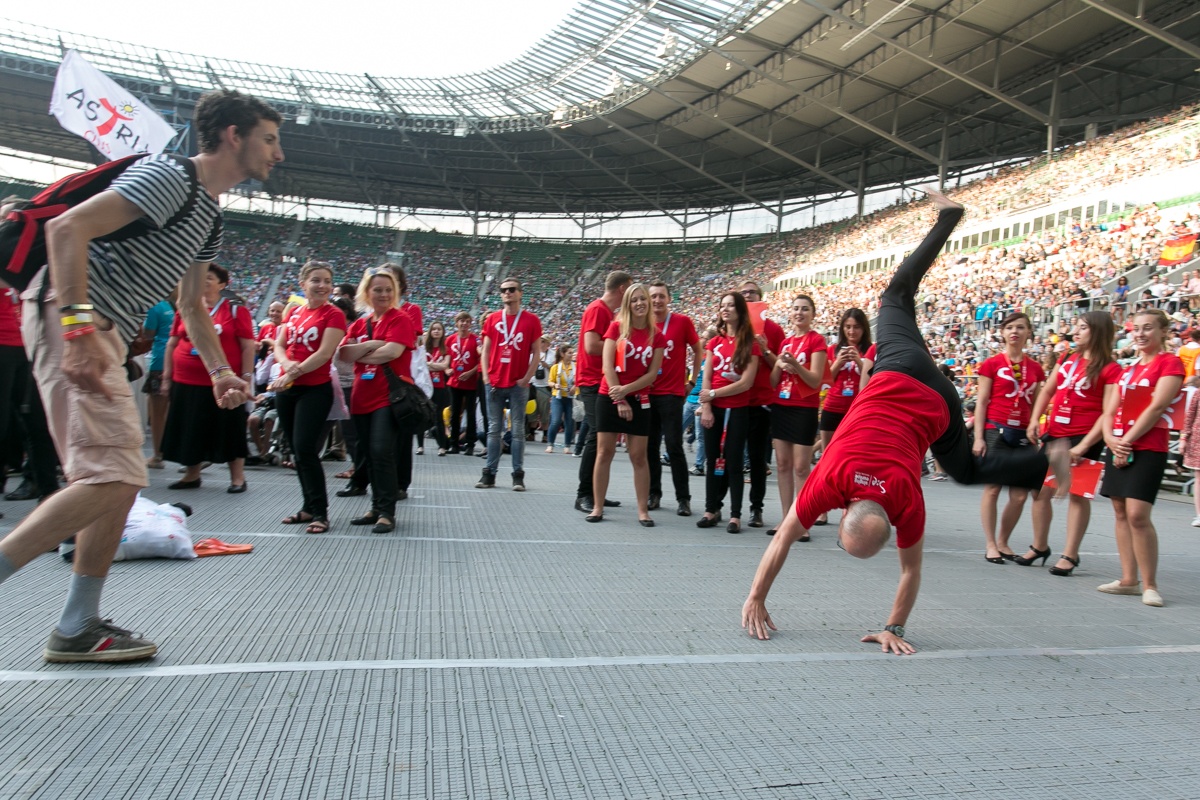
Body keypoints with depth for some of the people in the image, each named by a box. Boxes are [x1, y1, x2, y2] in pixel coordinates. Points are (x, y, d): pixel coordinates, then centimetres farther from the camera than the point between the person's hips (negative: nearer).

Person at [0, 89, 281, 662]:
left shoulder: (211, 215, 20)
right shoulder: (169, 177, -11)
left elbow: (192, 303, 27)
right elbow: (67, 227, -21)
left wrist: (219, 370, 14)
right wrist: (79, 327, -28)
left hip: (103, 334, 10)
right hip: (67, 316, -10)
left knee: (120, 479, 8)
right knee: (110, 478, -18)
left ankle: (78, 628, 15)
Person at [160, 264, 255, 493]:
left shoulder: (235, 310, -2)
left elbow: (248, 347, -4)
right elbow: (172, 344, 14)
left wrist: (246, 378, -9)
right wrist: (166, 377, 10)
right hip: (186, 384, 4)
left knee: (229, 430, 3)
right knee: (190, 431, 12)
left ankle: (238, 478, 12)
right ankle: (192, 475, 27)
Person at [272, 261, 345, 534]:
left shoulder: (333, 314, -7)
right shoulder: (294, 312, 11)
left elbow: (324, 353, -15)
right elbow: (279, 345, 9)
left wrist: (295, 372, -17)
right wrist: (287, 364, -12)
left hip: (315, 389, -7)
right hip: (286, 388, 7)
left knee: (305, 449, -11)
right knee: (297, 450, 11)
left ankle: (319, 512, -2)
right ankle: (309, 506, 22)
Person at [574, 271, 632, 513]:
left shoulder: (607, 311, 18)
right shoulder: (597, 309, -12)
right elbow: (591, 346, -22)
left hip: (603, 382, 10)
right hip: (593, 382, -10)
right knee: (597, 436, -11)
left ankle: (595, 493, 19)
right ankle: (583, 495, -6)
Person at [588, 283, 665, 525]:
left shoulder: (657, 336, 1)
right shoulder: (616, 327, -2)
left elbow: (652, 374, -3)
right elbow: (608, 365, -7)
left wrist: (625, 390, -15)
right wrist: (618, 400, -12)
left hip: (639, 400, 1)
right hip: (609, 397, -1)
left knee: (639, 456, 3)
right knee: (604, 453, 2)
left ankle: (643, 510, 9)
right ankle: (598, 507, 10)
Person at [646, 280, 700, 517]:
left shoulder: (683, 321, -3)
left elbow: (698, 351, 8)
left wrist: (692, 381, 6)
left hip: (672, 393, -4)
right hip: (647, 393, 4)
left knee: (674, 447, -5)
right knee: (650, 446, 8)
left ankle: (683, 498, 4)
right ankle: (654, 493, 18)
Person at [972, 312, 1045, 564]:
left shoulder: (1035, 368, 11)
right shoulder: (991, 364, -1)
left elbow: (1036, 406, 14)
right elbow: (981, 403, -3)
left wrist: (1036, 437, 9)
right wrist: (978, 437, -9)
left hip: (1023, 434, 4)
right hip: (996, 430, -4)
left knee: (1020, 495, 4)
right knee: (992, 488, -3)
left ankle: (1003, 542, 20)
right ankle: (990, 545, 6)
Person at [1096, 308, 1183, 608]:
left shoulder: (1170, 363, -3)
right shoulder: (1128, 369, 18)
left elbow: (1156, 407, -13)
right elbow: (1110, 410, 13)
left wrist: (1128, 440, -14)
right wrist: (1110, 438, -5)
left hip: (1147, 449, -7)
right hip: (1119, 449, 7)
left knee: (1137, 515, -14)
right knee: (1121, 513, 7)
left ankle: (1150, 584, -4)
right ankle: (1128, 579, 14)